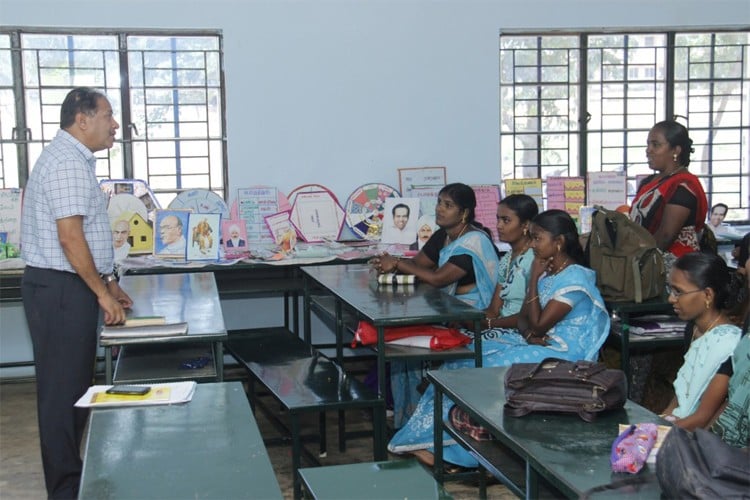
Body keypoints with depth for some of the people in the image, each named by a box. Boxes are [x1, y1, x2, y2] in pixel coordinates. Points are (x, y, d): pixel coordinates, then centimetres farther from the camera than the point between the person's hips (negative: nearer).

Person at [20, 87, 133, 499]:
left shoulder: (74, 159, 17)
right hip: (62, 289, -10)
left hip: (68, 287, 10)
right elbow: (70, 238, -22)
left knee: (72, 386, 15)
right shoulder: (67, 163, -16)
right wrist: (102, 292, -16)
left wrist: (107, 282, 22)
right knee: (64, 388, -3)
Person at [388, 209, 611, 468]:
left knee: (489, 368, -22)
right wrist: (529, 334, -13)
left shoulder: (575, 278, -16)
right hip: (536, 344, 9)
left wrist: (533, 279, -13)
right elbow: (523, 319, 10)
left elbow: (539, 325, -19)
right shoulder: (547, 272, 11)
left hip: (562, 356, -9)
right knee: (466, 359, -7)